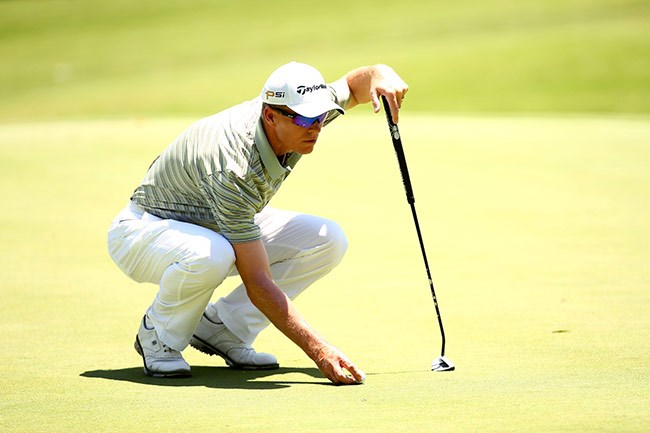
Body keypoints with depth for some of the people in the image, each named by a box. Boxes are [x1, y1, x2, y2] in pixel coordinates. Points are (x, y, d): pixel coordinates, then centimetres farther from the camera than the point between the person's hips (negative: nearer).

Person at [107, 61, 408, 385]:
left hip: (225, 224, 8)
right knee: (211, 255, -43)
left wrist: (381, 76, -24)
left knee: (328, 240, -11)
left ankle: (219, 329, 0)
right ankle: (158, 335, -11)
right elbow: (258, 284, -39)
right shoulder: (233, 170, -39)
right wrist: (319, 350, -45)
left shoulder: (293, 113, -17)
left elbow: (356, 82, 2)